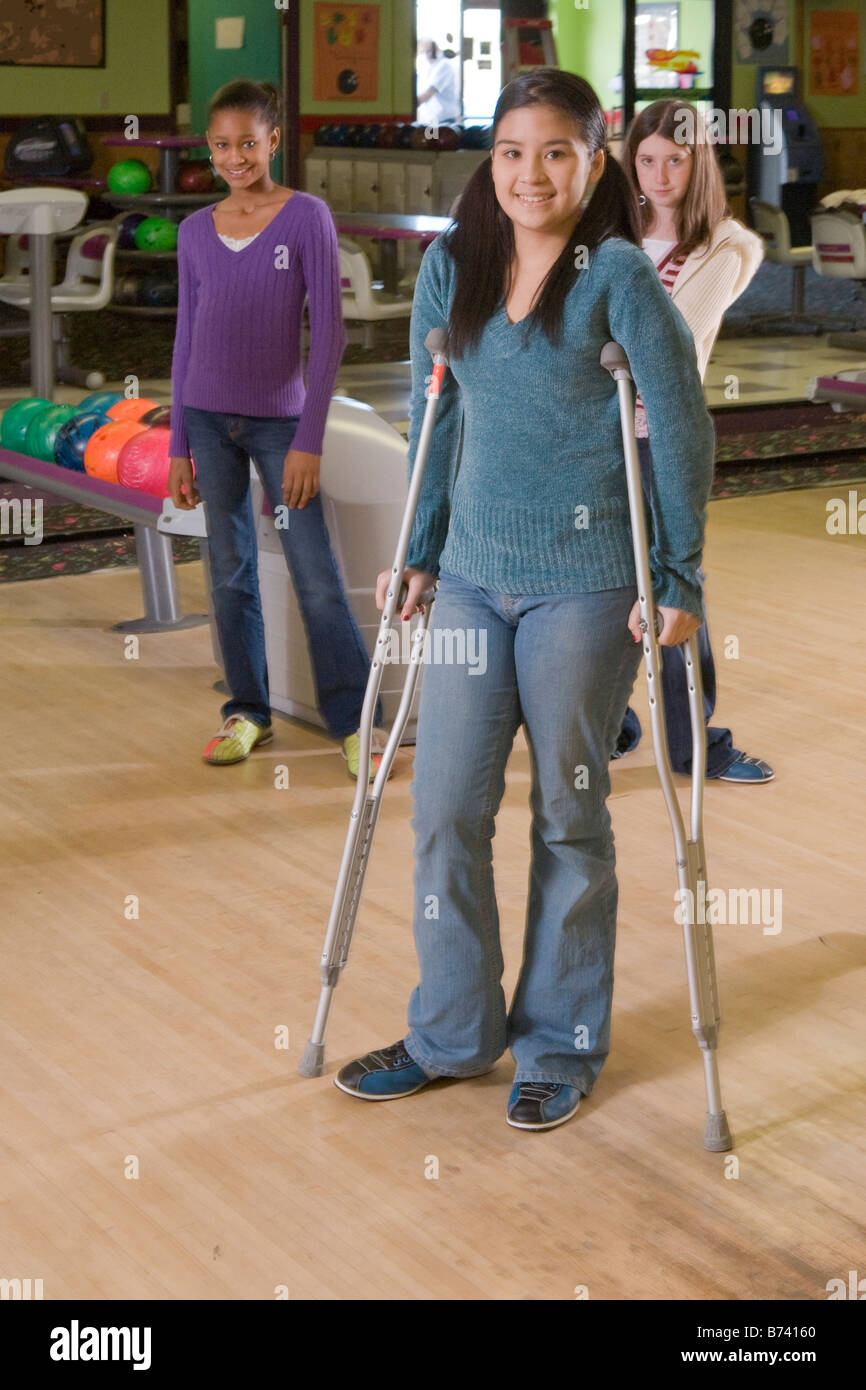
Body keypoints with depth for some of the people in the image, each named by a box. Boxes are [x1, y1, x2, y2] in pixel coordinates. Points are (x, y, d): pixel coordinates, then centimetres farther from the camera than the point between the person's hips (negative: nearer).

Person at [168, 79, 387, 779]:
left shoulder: (307, 217, -6)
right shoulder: (196, 231, 5)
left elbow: (329, 332, -8)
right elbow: (186, 340, 11)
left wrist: (309, 440, -12)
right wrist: (179, 446, 9)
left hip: (279, 420, -3)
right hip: (208, 420, 4)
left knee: (318, 577, -4)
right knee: (230, 574, 9)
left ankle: (355, 720, 5)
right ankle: (248, 711, 21)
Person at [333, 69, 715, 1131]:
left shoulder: (618, 275, -10)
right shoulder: (450, 266, 4)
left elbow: (682, 431, -7)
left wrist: (679, 578, -8)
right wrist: (419, 555, 14)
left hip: (584, 586, -4)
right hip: (472, 576, 5)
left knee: (568, 817, 7)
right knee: (443, 808, 7)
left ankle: (561, 1045, 23)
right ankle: (452, 1034, 24)